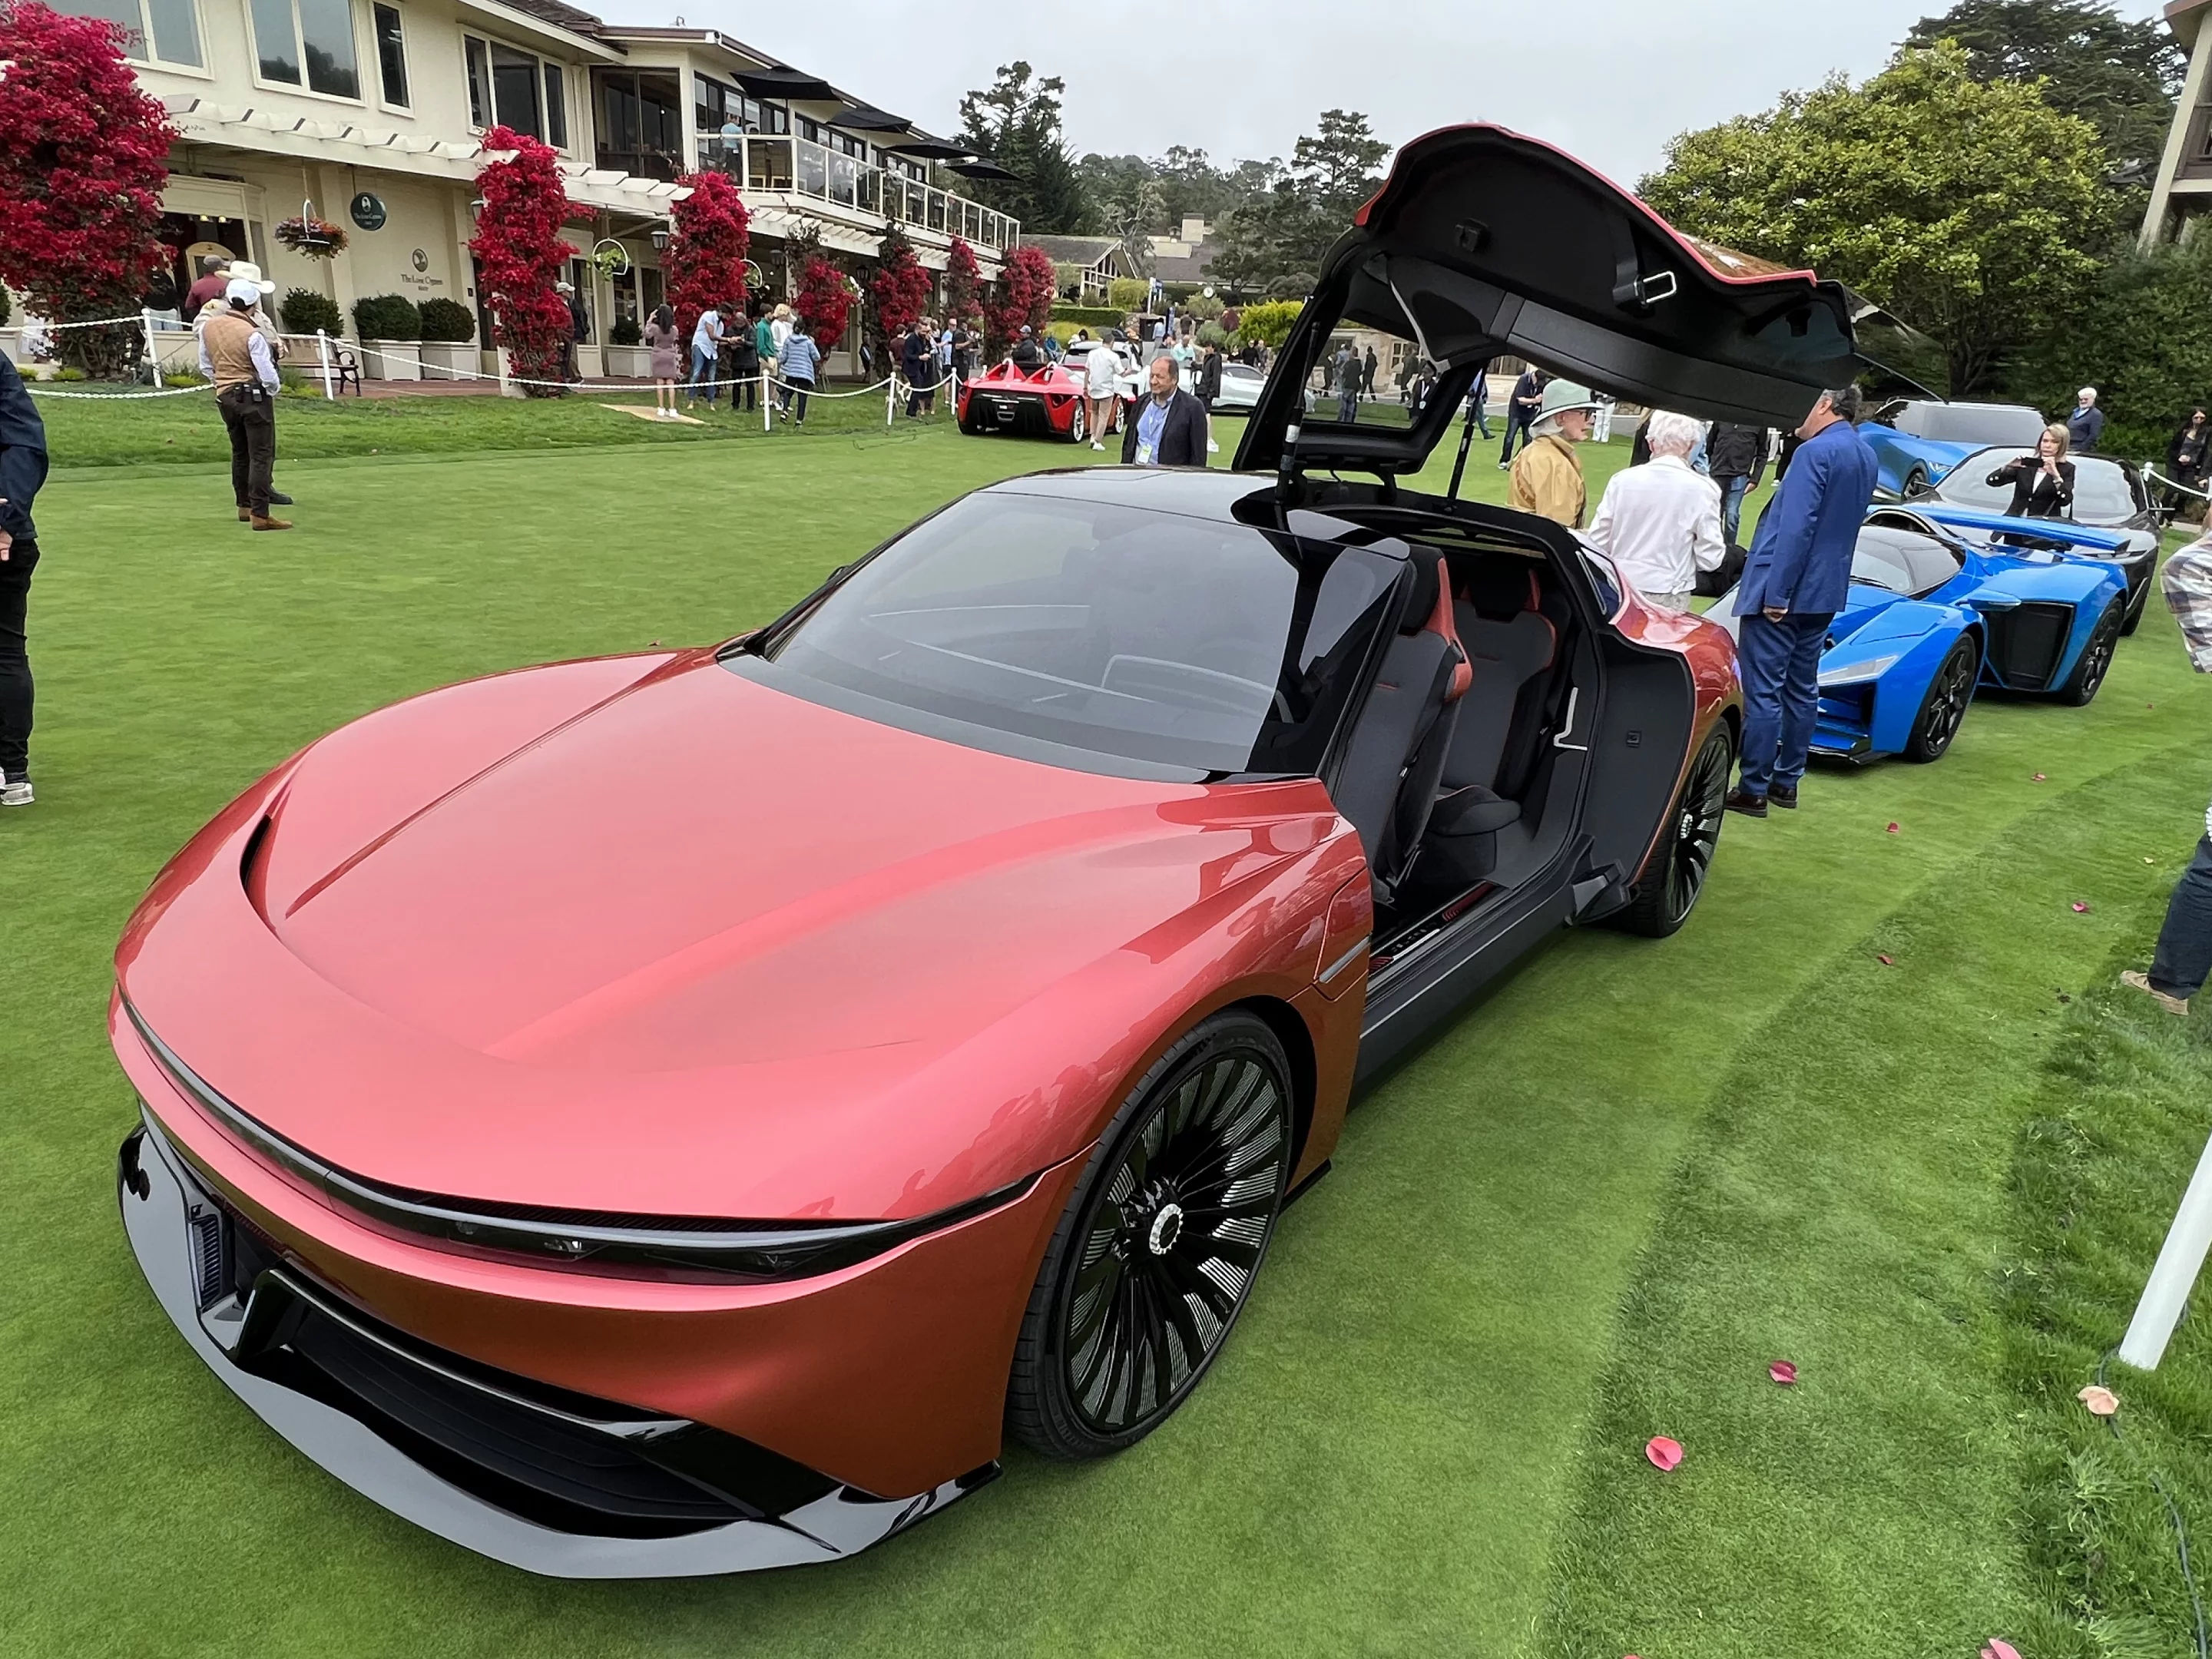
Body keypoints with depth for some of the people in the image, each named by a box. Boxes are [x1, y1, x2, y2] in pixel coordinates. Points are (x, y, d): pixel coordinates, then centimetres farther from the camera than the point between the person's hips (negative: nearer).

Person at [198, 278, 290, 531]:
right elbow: (268, 374, -17)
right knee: (261, 455, -6)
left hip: (225, 396, 7)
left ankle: (244, 507, 29)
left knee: (240, 452, 20)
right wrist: (272, 391, 3)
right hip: (254, 396, -7)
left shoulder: (208, 326, 5)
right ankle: (260, 515, -11)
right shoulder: (252, 335, -16)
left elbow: (205, 366, 13)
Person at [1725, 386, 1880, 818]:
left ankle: (1753, 790, -1)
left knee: (1762, 691, -5)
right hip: (1824, 592, 9)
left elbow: (1795, 527, -22)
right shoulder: (1867, 457, 12)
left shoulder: (1816, 452, -16)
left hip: (1781, 592, -9)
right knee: (1802, 688, 15)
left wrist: (1775, 593, -21)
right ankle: (1787, 781, 23)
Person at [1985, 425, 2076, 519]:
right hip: (2016, 520, 2)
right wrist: (2008, 466, -15)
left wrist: (2055, 475, -24)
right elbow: (1991, 481, 2)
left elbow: (2065, 501, -13)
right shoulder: (2027, 463, 11)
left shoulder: (2067, 469, 3)